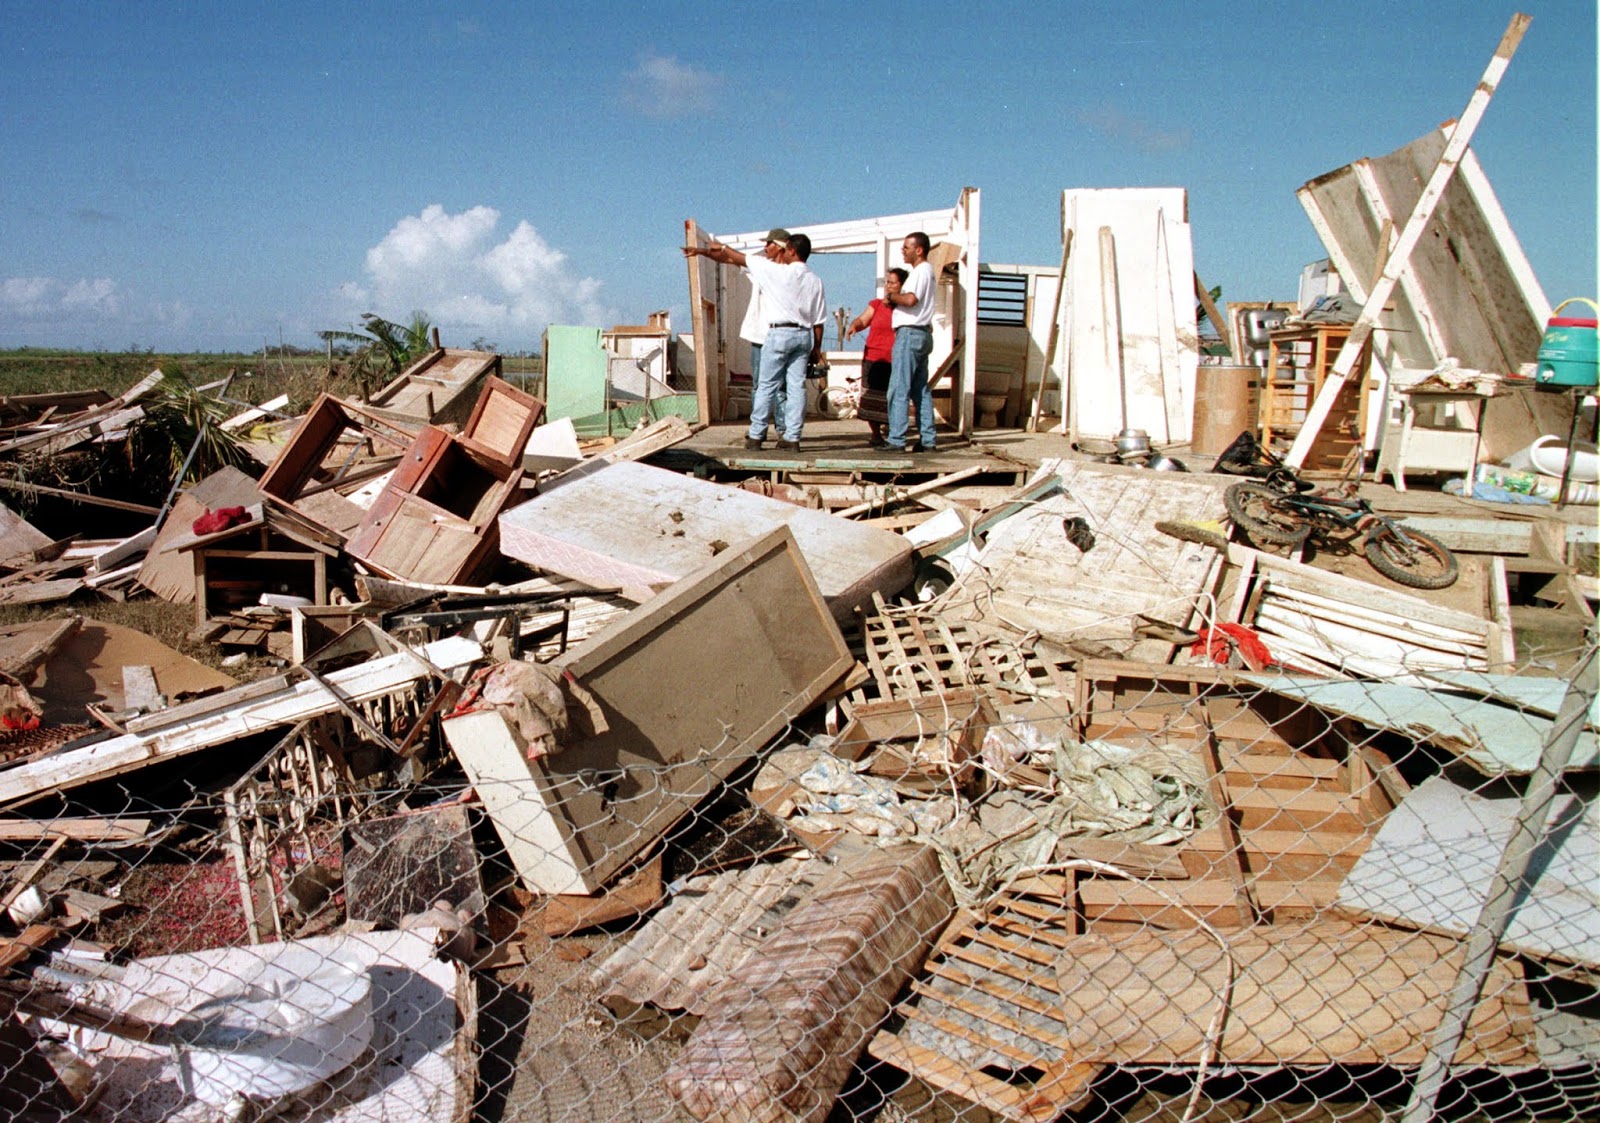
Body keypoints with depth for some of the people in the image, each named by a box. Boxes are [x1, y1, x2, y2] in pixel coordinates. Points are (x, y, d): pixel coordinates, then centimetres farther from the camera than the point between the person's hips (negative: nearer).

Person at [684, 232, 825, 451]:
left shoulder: (778, 271, -7)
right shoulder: (815, 281, 8)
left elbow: (739, 259, 1)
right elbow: (819, 320, 10)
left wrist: (722, 247, 14)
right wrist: (816, 348, 17)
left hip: (780, 332, -5)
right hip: (805, 335, 5)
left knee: (766, 385, 1)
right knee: (796, 386, 4)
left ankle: (755, 435, 3)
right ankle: (792, 437, 2)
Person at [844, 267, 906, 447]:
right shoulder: (876, 304, 13)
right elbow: (862, 320, 2)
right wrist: (853, 326, -19)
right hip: (874, 359, 2)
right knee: (872, 399, 2)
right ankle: (876, 436, 15)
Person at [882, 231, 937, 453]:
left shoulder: (921, 270, -11)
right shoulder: (925, 270, 20)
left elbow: (910, 299, -25)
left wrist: (891, 297, -9)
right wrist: (895, 299, 3)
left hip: (910, 333, -10)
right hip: (922, 334, 10)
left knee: (899, 389, -10)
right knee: (921, 390, 11)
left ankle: (896, 440, -11)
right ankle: (928, 440, 12)